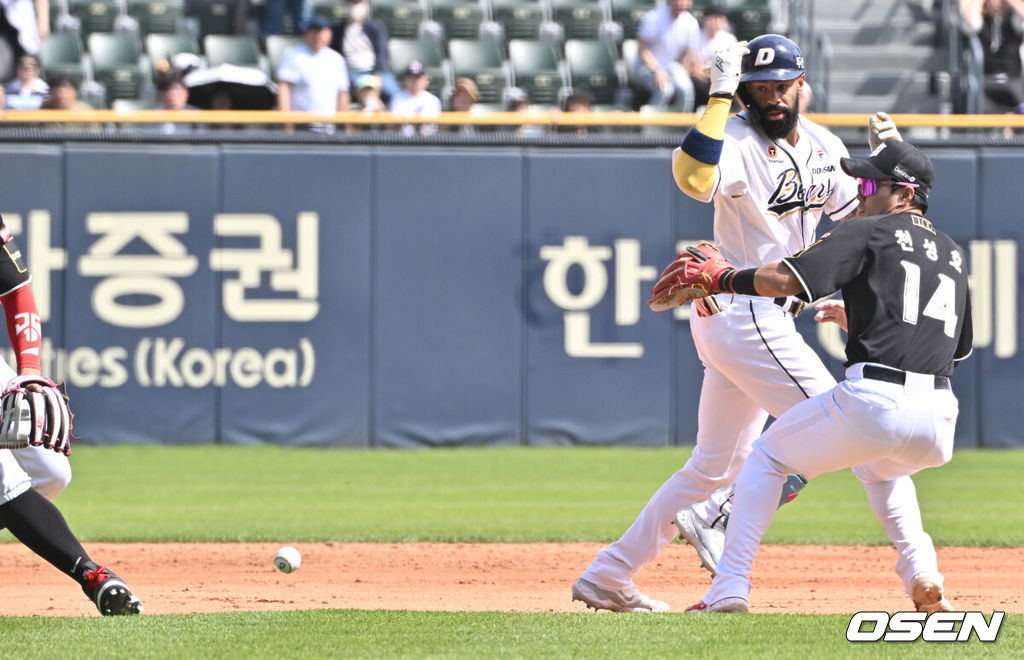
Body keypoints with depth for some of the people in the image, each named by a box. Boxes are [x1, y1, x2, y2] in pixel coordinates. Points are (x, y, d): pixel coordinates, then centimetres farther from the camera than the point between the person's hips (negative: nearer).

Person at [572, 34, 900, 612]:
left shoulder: (822, 146, 12)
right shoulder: (739, 141, -14)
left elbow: (857, 212, 21)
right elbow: (693, 176, -35)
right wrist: (719, 96, -36)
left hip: (765, 321, 9)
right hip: (743, 316, -9)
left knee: (716, 467, 12)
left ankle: (608, 577, 15)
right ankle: (719, 518, -13)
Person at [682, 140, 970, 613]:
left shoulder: (871, 232, 4)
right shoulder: (954, 254, 25)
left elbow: (785, 279, -8)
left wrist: (723, 278, 8)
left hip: (874, 402, -6)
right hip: (939, 421, 6)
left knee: (767, 455, 16)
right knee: (879, 466, 39)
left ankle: (730, 591, 7)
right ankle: (924, 580, 16)